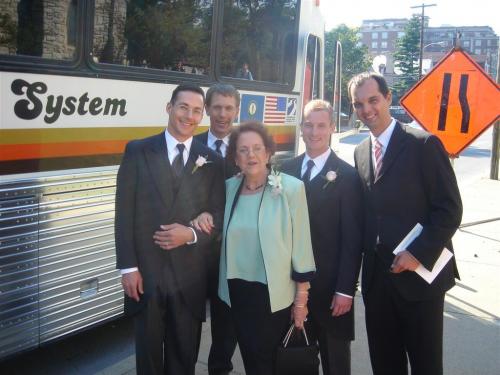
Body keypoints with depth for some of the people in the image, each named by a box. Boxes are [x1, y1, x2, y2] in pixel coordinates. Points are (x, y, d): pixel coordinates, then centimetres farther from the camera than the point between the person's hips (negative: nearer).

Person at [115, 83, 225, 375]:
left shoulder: (212, 160, 3)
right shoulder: (138, 151, -1)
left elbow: (220, 216, 4)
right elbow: (124, 212, -3)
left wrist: (191, 234, -15)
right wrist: (128, 266, -8)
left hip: (190, 276, 1)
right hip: (146, 272, -1)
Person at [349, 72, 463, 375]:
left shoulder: (424, 144, -8)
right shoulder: (360, 152, 10)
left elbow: (450, 209, -11)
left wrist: (419, 254, -16)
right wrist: (369, 259, 6)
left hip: (419, 274, -5)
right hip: (376, 277, 5)